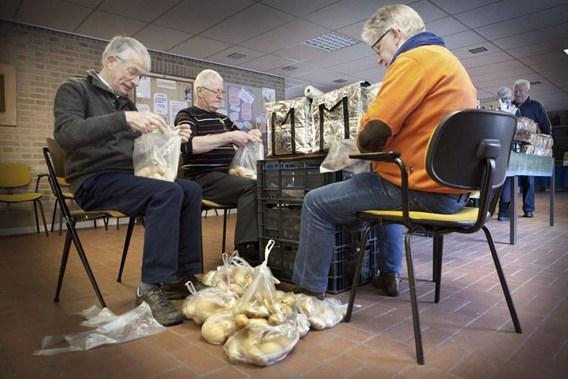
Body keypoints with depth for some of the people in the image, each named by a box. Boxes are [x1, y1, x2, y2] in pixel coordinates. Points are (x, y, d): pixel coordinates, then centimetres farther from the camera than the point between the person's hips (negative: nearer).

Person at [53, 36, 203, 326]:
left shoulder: (126, 102, 19)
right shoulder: (75, 90, -1)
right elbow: (65, 133, -22)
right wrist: (123, 119, -31)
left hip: (127, 178, 7)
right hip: (94, 181, -7)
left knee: (191, 190, -12)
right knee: (167, 192, -30)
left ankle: (184, 275, -12)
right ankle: (152, 286, -26)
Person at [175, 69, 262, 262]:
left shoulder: (223, 119, 25)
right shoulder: (187, 115, 3)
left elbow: (240, 141, 30)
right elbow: (188, 145, -17)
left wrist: (250, 136, 4)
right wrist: (228, 137, -20)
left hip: (225, 175, 7)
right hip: (203, 178, -7)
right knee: (250, 187, -30)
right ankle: (247, 250, -33)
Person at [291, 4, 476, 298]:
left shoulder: (415, 58, -12)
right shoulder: (444, 58, 20)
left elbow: (372, 134, -19)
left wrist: (364, 144, 3)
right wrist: (379, 147, 17)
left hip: (423, 188, -10)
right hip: (452, 190, 11)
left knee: (317, 203, -4)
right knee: (386, 190, 38)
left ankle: (309, 290, 6)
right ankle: (389, 275, 37)